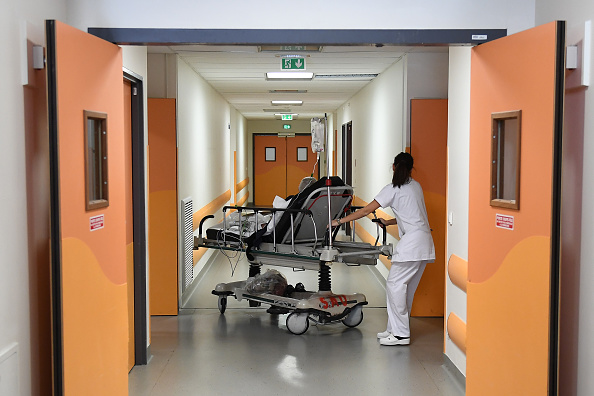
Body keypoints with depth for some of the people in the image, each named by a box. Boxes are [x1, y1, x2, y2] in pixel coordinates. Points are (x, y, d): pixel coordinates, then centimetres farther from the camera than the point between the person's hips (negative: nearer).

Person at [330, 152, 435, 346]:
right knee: (407, 287, 10)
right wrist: (388, 222, 35)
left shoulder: (393, 189, -4)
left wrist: (340, 221, 1)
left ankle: (401, 334, -6)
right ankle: (394, 329, 14)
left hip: (412, 241, -8)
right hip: (424, 241, 8)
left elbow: (367, 210, -5)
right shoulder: (416, 186, 18)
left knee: (395, 284, -6)